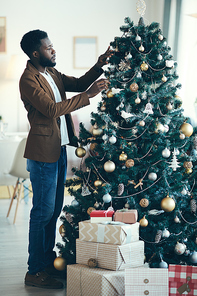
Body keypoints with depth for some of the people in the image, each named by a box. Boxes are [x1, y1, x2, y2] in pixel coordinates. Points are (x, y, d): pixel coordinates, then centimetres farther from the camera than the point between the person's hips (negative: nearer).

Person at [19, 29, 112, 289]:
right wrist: (88, 95, -23)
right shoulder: (29, 80, -16)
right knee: (43, 211, -4)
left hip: (59, 150, 9)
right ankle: (35, 272, 4)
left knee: (55, 209, 15)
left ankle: (47, 260, 27)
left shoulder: (52, 73, 13)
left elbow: (78, 83, 19)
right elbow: (52, 109, -24)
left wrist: (100, 65, 5)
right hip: (43, 153, -9)